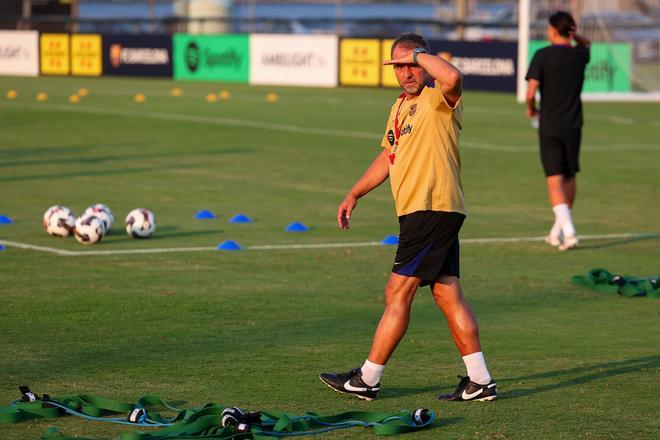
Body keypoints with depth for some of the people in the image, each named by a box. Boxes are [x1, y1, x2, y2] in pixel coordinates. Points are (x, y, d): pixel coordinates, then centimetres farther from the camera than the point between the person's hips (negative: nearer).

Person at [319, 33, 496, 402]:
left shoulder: (439, 99, -9)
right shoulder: (400, 107, 20)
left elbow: (454, 77, -33)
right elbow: (388, 157, 31)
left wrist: (418, 55, -19)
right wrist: (354, 194, 27)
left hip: (433, 209, -10)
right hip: (419, 211, 10)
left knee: (398, 292, -4)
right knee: (448, 294, 7)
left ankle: (367, 380, 3)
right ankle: (480, 381, 9)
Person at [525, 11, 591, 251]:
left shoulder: (542, 55, -8)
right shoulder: (580, 54, 4)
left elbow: (531, 91, -14)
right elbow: (586, 43, 31)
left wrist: (530, 109, 6)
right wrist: (574, 35, 11)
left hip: (549, 126, -4)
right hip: (573, 125, 4)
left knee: (555, 181, -5)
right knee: (569, 177, 16)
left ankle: (568, 231, -22)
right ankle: (558, 230, 27)